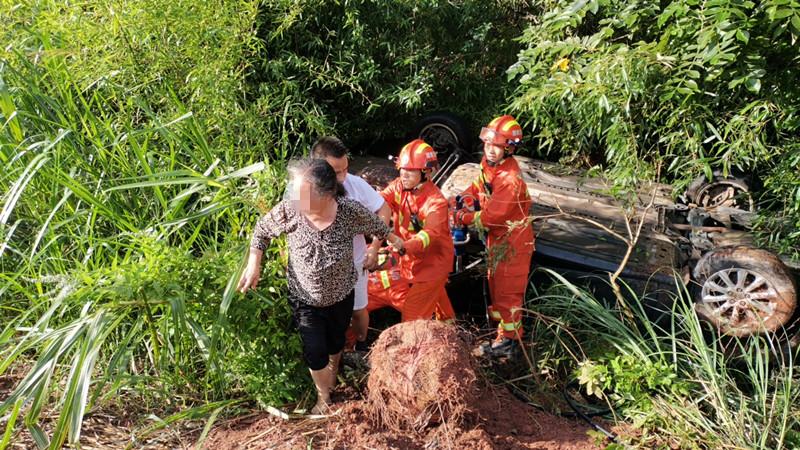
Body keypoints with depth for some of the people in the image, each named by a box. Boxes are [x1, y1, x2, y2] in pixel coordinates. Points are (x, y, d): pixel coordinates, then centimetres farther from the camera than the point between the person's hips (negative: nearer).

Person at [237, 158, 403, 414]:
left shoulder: (351, 212, -31)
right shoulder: (288, 212, -30)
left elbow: (375, 225, -7)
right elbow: (262, 229, -8)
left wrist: (394, 240, 11)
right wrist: (254, 264, -15)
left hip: (341, 296, 1)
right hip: (305, 299, -1)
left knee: (336, 341, 24)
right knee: (315, 352, 2)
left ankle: (333, 375, 60)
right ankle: (324, 396, 36)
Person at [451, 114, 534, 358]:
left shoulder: (510, 180, -31)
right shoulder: (489, 164, -3)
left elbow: (491, 216, -29)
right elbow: (479, 186, 13)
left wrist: (464, 218, -19)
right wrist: (462, 199, -5)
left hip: (512, 241, -9)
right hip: (496, 237, 9)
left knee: (507, 291, 1)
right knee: (495, 283, 23)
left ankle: (509, 340, 16)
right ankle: (502, 327, 42)